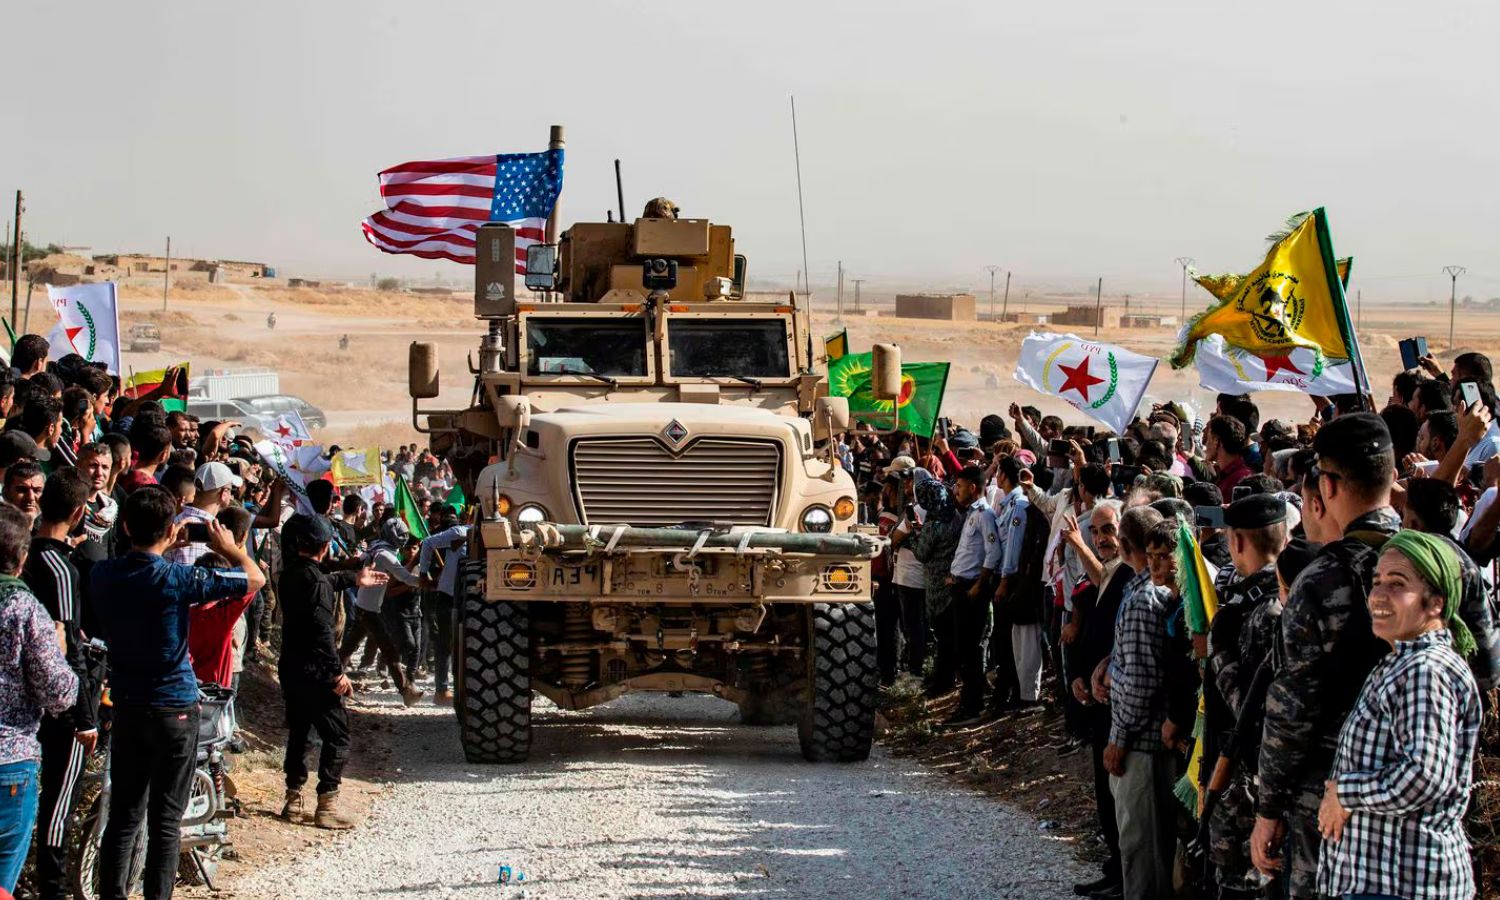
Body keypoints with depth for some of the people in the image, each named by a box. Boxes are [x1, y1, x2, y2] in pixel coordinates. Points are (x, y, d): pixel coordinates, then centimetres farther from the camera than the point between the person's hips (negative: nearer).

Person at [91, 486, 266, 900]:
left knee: (123, 815, 11)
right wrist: (228, 548, 7)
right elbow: (255, 578, -10)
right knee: (165, 820, 3)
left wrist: (166, 547, 20)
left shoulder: (103, 574, -6)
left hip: (125, 706, 5)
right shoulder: (177, 579, -20)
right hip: (174, 708, -5)